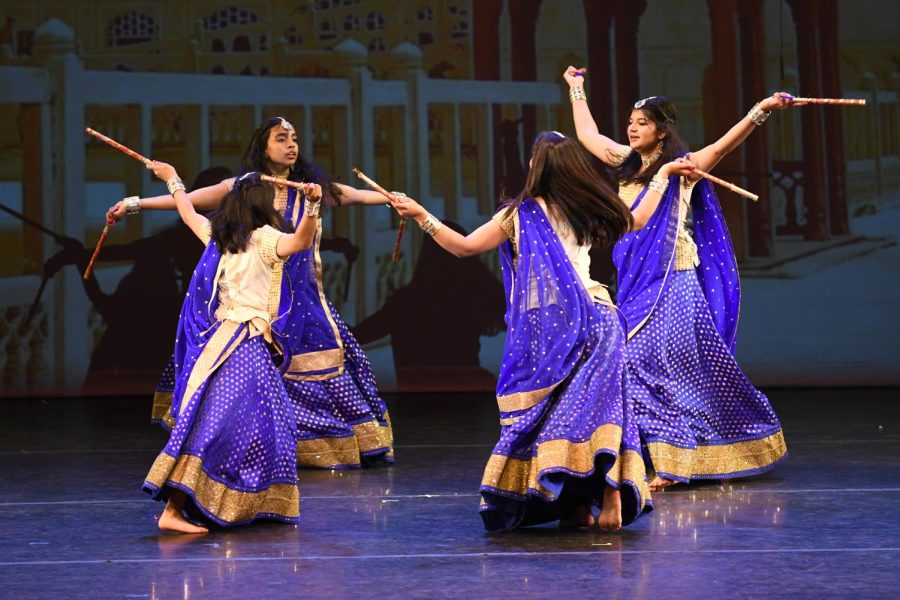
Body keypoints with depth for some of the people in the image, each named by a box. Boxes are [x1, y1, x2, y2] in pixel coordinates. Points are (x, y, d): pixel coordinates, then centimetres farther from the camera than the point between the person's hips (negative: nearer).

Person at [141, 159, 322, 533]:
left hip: (219, 337, 9)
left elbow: (190, 215, 32)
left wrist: (173, 180, 48)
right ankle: (173, 510, -20)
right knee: (214, 424, -14)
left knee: (262, 424, 15)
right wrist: (311, 206, -42)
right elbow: (300, 241, -28)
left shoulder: (218, 235, 14)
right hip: (241, 344, -9)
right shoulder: (264, 238, -8)